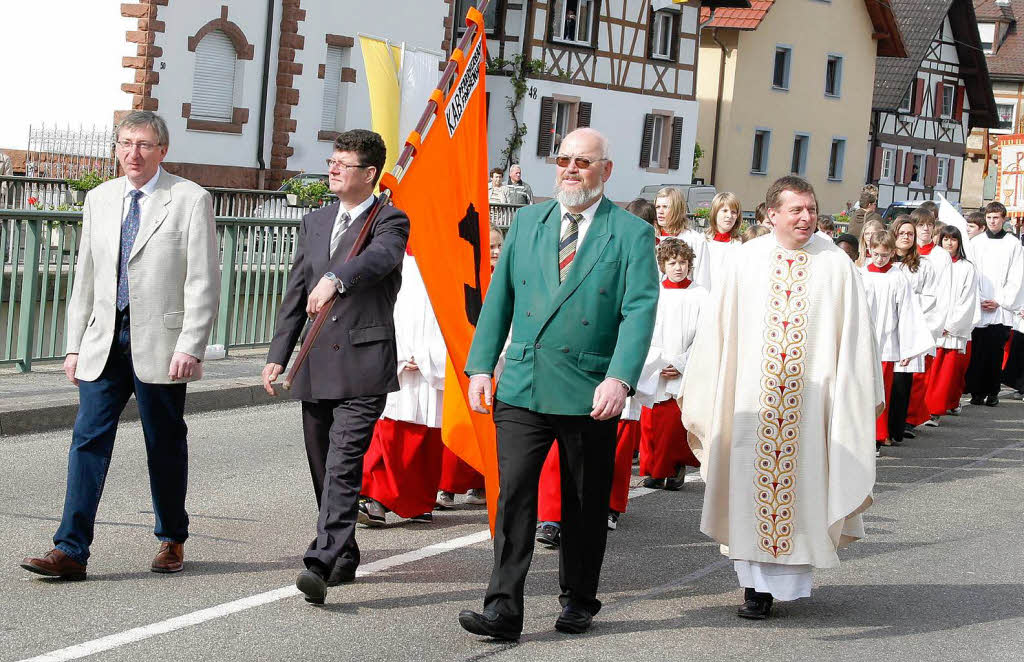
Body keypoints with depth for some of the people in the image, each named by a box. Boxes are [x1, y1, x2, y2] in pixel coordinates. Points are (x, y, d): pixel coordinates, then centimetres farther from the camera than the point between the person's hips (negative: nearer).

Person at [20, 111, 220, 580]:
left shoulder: (190, 200, -3)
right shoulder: (99, 199, 12)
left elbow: (204, 282, -8)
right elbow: (85, 277, 15)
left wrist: (191, 347, -16)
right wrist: (74, 344, 10)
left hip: (160, 343, -4)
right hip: (104, 342, 4)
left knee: (165, 445, 7)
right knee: (89, 438, -4)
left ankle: (172, 541, 24)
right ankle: (70, 550, -5)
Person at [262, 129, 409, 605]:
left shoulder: (390, 222, -2)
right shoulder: (314, 224, 17)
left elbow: (379, 257, -27)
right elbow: (295, 296, 17)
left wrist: (334, 279, -45)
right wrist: (278, 356, 9)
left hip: (362, 368, -7)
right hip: (317, 369, 7)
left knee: (343, 467, -15)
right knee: (323, 470, 12)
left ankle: (321, 564, -22)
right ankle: (344, 556, 26)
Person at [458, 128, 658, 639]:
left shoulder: (632, 234, 0)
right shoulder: (527, 222, 10)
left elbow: (639, 310, -10)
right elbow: (499, 298, 12)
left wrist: (619, 378, -23)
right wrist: (481, 366, 4)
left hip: (590, 393, -2)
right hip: (522, 385, 2)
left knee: (585, 505, 10)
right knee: (513, 494, -7)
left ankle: (578, 600, 27)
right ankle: (503, 609, -5)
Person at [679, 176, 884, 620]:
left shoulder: (835, 263, 1)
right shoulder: (746, 260, 3)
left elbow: (853, 334, 2)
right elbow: (717, 328, 8)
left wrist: (864, 394, 2)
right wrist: (697, 387, 10)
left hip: (811, 395, -1)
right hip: (752, 394, 1)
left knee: (799, 483, 0)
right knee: (753, 483, 2)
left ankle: (787, 579, 10)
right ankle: (757, 583, 11)